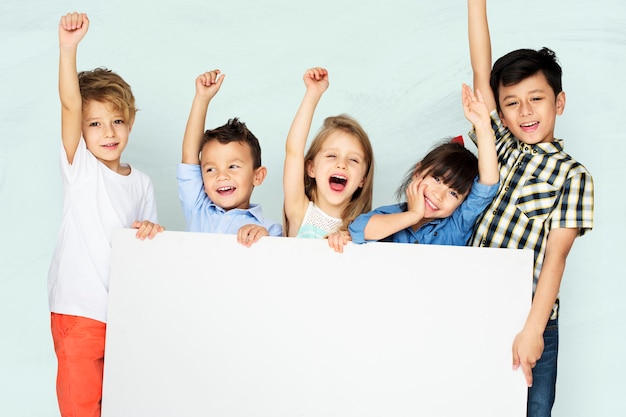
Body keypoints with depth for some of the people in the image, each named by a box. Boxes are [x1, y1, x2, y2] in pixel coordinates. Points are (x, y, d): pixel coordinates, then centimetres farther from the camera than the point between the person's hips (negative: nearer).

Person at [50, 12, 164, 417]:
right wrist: (68, 48, -33)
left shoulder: (142, 182, 8)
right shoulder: (81, 168, -4)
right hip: (79, 311, -4)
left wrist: (151, 229, -7)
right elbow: (70, 105, -20)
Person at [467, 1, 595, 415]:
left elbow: (555, 255, -11)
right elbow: (481, 70, 2)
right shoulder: (499, 145, 8)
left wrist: (533, 329, -19)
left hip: (527, 322, -3)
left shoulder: (572, 175, -4)